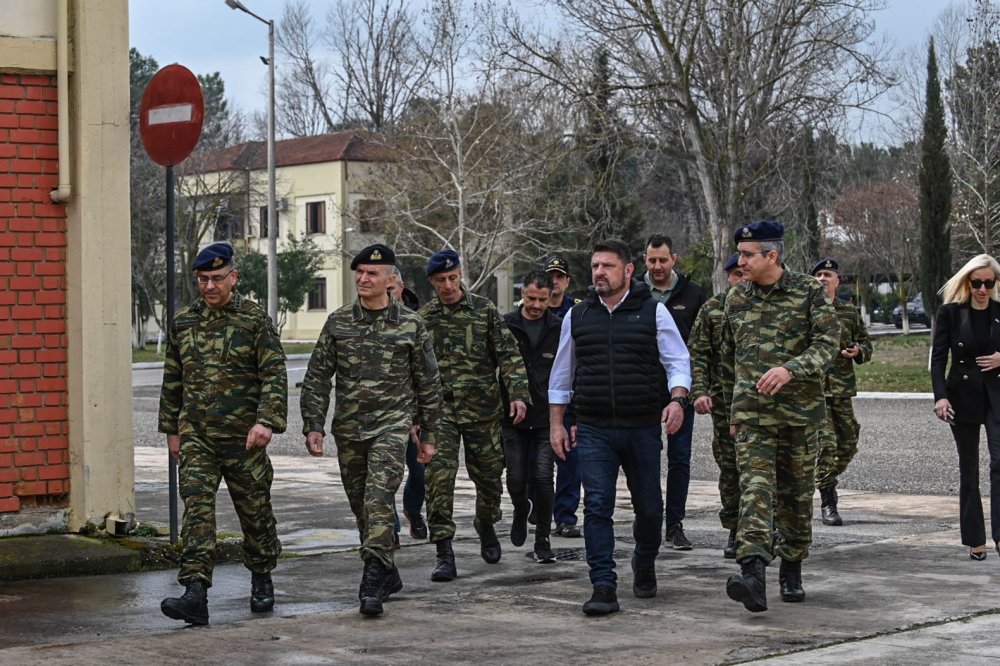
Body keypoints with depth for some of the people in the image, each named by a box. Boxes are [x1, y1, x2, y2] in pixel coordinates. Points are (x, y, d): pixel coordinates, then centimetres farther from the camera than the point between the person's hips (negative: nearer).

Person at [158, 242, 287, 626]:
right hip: (195, 436, 2)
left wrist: (267, 421, -21)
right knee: (197, 508, -11)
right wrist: (171, 429, 16)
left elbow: (275, 375, -8)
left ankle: (261, 581, 30)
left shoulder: (255, 320, -3)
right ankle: (195, 594, -19)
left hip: (243, 436, -2)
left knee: (254, 510, 9)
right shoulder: (183, 321, 10)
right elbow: (172, 379, 17)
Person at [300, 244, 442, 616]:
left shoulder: (410, 325, 1)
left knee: (378, 500, -18)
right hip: (348, 429, 4)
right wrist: (313, 425, -2)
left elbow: (428, 383, 7)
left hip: (391, 425, -4)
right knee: (361, 507, 10)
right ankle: (387, 574, 26)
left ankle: (373, 584, -20)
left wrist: (428, 434, 8)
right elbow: (317, 378, 6)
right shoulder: (337, 323, 5)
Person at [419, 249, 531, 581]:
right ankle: (444, 554, -10)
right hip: (439, 409, 0)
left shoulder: (485, 310, 2)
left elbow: (508, 354, 0)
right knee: (439, 476, -13)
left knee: (489, 476, 9)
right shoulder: (423, 318, 5)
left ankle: (486, 525, 40)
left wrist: (518, 394, -11)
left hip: (482, 409, 0)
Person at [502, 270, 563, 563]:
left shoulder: (559, 329, 2)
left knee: (543, 478, -7)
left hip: (547, 417, 0)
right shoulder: (505, 326, 0)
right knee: (516, 478, 3)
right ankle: (520, 513, 36)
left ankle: (542, 540, 4)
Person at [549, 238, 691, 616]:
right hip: (594, 431, 1)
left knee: (648, 507, 9)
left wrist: (677, 400, -19)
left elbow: (678, 362, 0)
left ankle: (644, 567, 36)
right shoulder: (577, 316, 10)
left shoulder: (653, 312, 2)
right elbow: (562, 374, 16)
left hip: (643, 429, -1)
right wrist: (556, 423, 12)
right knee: (597, 506, -10)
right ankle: (604, 588, -11)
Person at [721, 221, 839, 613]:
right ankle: (752, 574, -29)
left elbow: (828, 343, -13)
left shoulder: (809, 293, -4)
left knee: (796, 495, 9)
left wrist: (790, 369, -30)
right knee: (755, 489, -15)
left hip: (800, 412, -1)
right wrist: (735, 410, 22)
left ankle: (792, 572, 26)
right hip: (752, 414, 1)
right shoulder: (737, 299, 9)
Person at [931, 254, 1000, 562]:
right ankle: (975, 540, 13)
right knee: (968, 470, 6)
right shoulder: (950, 312, -1)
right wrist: (940, 396, -15)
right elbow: (938, 357, -4)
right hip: (963, 396, 0)